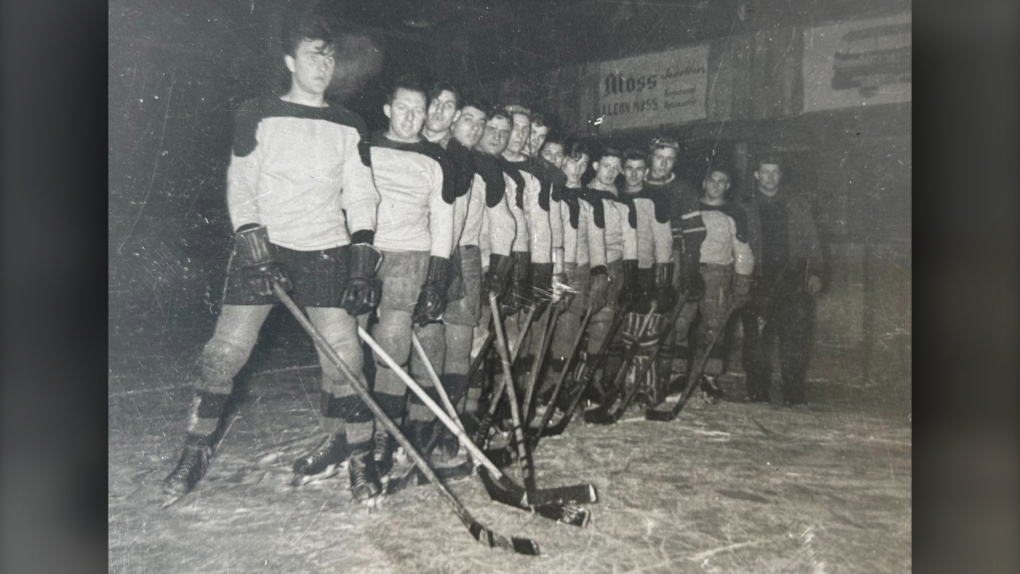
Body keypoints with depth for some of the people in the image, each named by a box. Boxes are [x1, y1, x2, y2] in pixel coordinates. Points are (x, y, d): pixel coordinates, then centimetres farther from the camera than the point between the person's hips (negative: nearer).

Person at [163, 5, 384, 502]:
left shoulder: (349, 127, 9)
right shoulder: (257, 116, 4)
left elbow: (360, 198, 6)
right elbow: (240, 186, 2)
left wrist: (362, 266, -3)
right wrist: (254, 247, -11)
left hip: (326, 253, 1)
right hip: (262, 248, -1)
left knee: (343, 356, -5)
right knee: (225, 352, -4)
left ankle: (355, 455, 11)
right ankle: (196, 452, 16)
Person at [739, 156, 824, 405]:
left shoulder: (798, 204, 14)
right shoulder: (747, 209, 11)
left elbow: (812, 240, 11)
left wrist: (815, 272, 1)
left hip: (794, 280, 1)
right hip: (759, 281, 0)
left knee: (796, 342, -3)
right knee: (757, 342, -1)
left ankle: (794, 398, 4)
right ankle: (758, 396, 8)